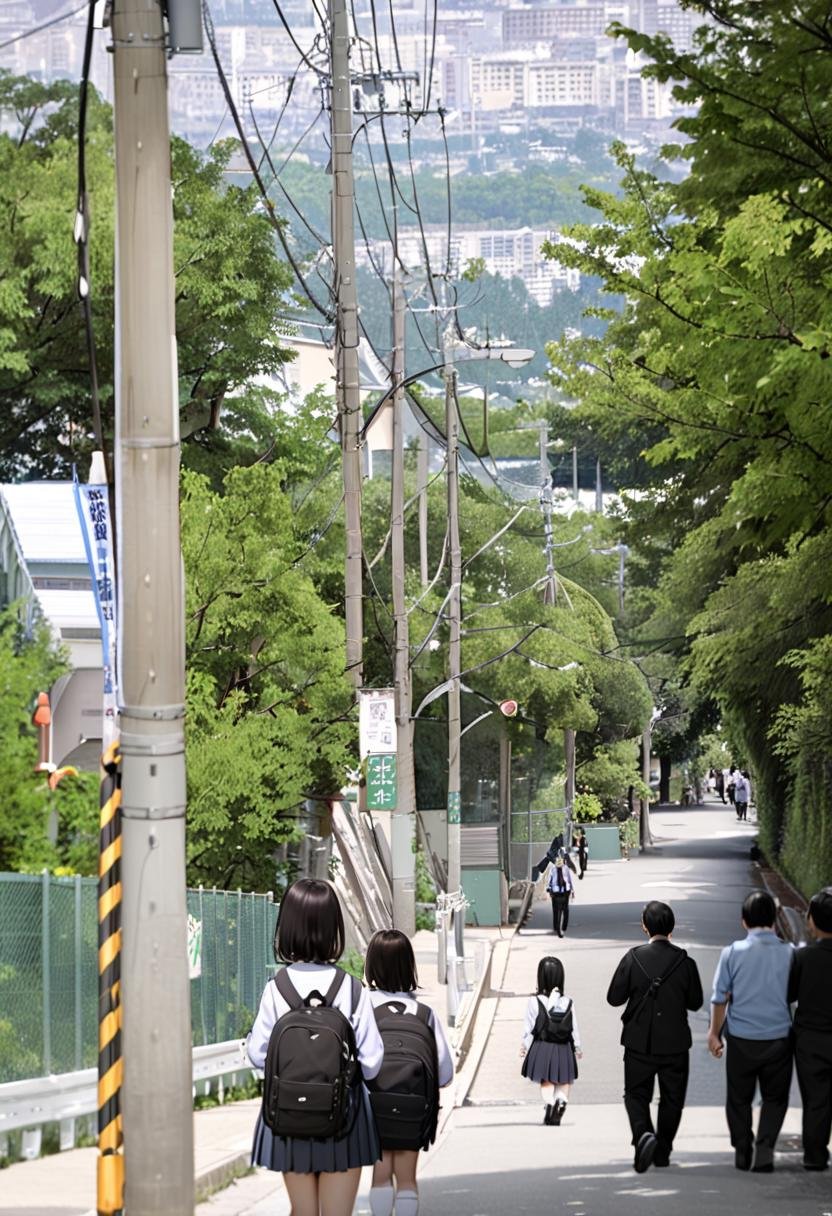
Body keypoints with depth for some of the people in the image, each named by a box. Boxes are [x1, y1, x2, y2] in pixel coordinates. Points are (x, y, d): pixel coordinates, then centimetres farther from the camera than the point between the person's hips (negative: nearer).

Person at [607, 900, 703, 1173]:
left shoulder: (633, 959, -12)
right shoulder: (685, 962, -10)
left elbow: (614, 997, -7)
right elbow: (695, 1002, -1)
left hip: (639, 1043, -1)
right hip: (675, 1043, 1)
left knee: (636, 1094, 11)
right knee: (671, 1098, 16)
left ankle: (643, 1134, -15)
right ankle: (662, 1151, 19)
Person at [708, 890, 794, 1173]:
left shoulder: (733, 953, -7)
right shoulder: (788, 953, -7)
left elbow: (720, 998, -2)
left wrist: (714, 1033, 10)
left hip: (741, 1039, 0)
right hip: (778, 1038, 0)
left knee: (739, 1099, 16)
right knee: (774, 1098, 12)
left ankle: (742, 1152, 21)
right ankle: (764, 1150, -3)